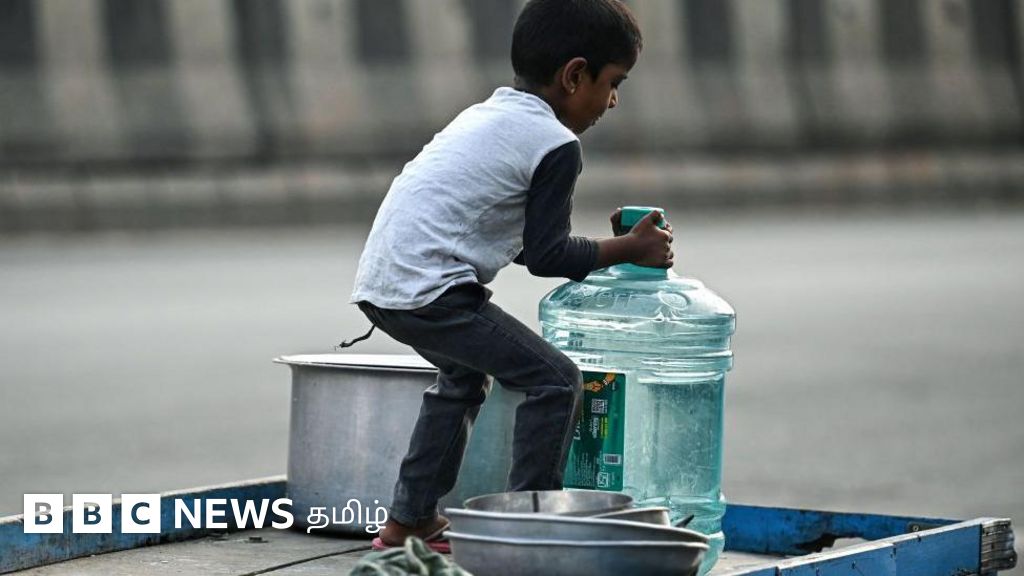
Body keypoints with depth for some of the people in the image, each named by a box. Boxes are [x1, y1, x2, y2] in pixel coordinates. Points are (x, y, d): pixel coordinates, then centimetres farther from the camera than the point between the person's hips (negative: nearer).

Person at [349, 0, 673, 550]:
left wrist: (604, 246, 25)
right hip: (430, 292, -10)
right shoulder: (556, 144, -7)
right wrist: (626, 249, 6)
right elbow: (545, 255, -6)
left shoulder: (485, 115, 20)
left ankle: (408, 520, 35)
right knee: (555, 381, -4)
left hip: (379, 285, 10)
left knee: (465, 373, 32)